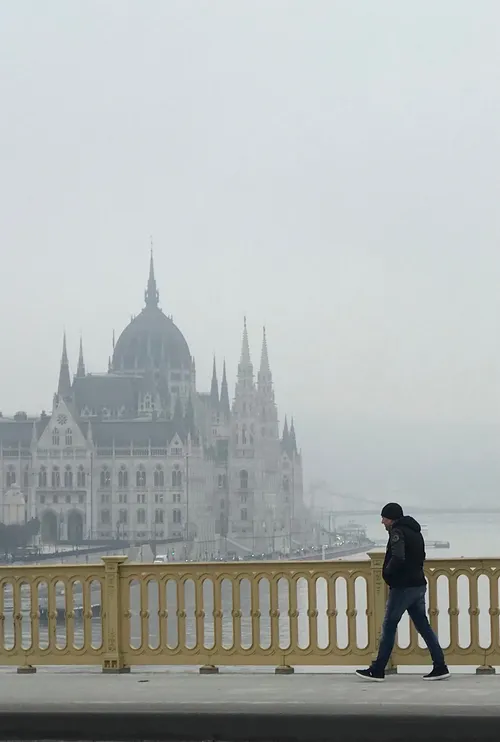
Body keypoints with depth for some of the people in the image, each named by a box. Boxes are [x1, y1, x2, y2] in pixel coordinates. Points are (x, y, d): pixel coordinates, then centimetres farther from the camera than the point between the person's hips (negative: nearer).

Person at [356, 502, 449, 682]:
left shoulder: (397, 532, -13)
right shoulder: (415, 531, 16)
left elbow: (398, 558, -25)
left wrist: (387, 573, -9)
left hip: (403, 587, -9)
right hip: (418, 585, 9)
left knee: (389, 627, -2)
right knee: (423, 626, 9)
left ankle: (377, 670, 2)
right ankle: (440, 667, 5)